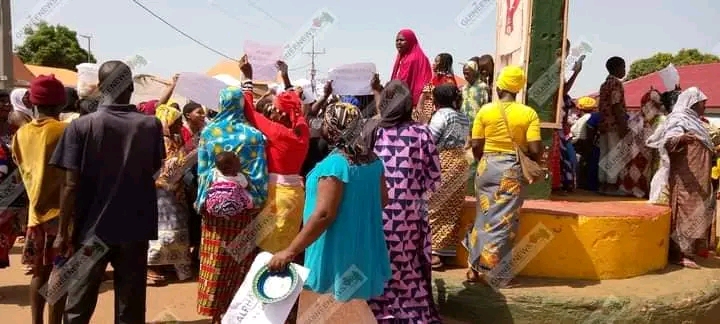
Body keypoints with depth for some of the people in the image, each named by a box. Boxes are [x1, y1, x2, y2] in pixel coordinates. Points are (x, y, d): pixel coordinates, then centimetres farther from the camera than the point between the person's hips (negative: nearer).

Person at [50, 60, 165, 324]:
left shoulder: (81, 126, -9)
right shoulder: (151, 125, -4)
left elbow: (71, 186, -10)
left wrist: (63, 232, -2)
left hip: (92, 228, -1)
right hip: (135, 228, 1)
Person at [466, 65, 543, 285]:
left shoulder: (485, 110, -4)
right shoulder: (529, 113, -6)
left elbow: (476, 146, -3)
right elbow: (535, 150, -11)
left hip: (487, 167, 2)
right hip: (513, 171, -1)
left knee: (485, 217, 15)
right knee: (504, 221, 7)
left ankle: (475, 268, 20)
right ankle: (491, 272, 13)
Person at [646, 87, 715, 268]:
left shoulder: (694, 121, 19)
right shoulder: (679, 119, -10)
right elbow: (668, 140, -29)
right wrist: (680, 138, -48)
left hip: (698, 179, 10)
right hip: (686, 178, -10)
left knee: (693, 213, 12)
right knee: (684, 213, -9)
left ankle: (689, 249, 20)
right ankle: (679, 253, -6)